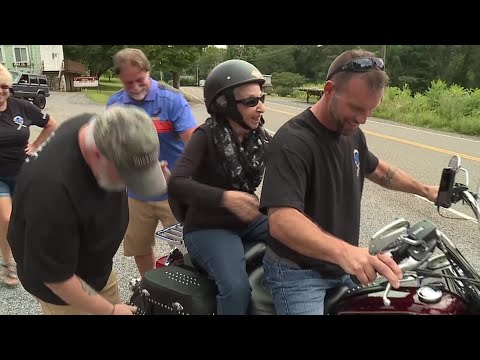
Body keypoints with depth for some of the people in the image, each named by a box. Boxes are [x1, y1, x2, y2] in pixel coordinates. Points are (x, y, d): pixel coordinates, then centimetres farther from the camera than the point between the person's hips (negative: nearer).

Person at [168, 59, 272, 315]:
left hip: (248, 220, 6)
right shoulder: (206, 136, -14)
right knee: (237, 288, -28)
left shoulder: (258, 137, 3)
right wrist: (224, 197, -39)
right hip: (208, 227, -6)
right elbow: (177, 183, -26)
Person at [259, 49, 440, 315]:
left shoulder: (352, 133, 3)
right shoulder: (292, 142, -26)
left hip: (342, 267, 8)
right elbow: (281, 221, -38)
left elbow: (376, 169, 24)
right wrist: (343, 251, -52)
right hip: (297, 272, -8)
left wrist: (425, 190, 24)